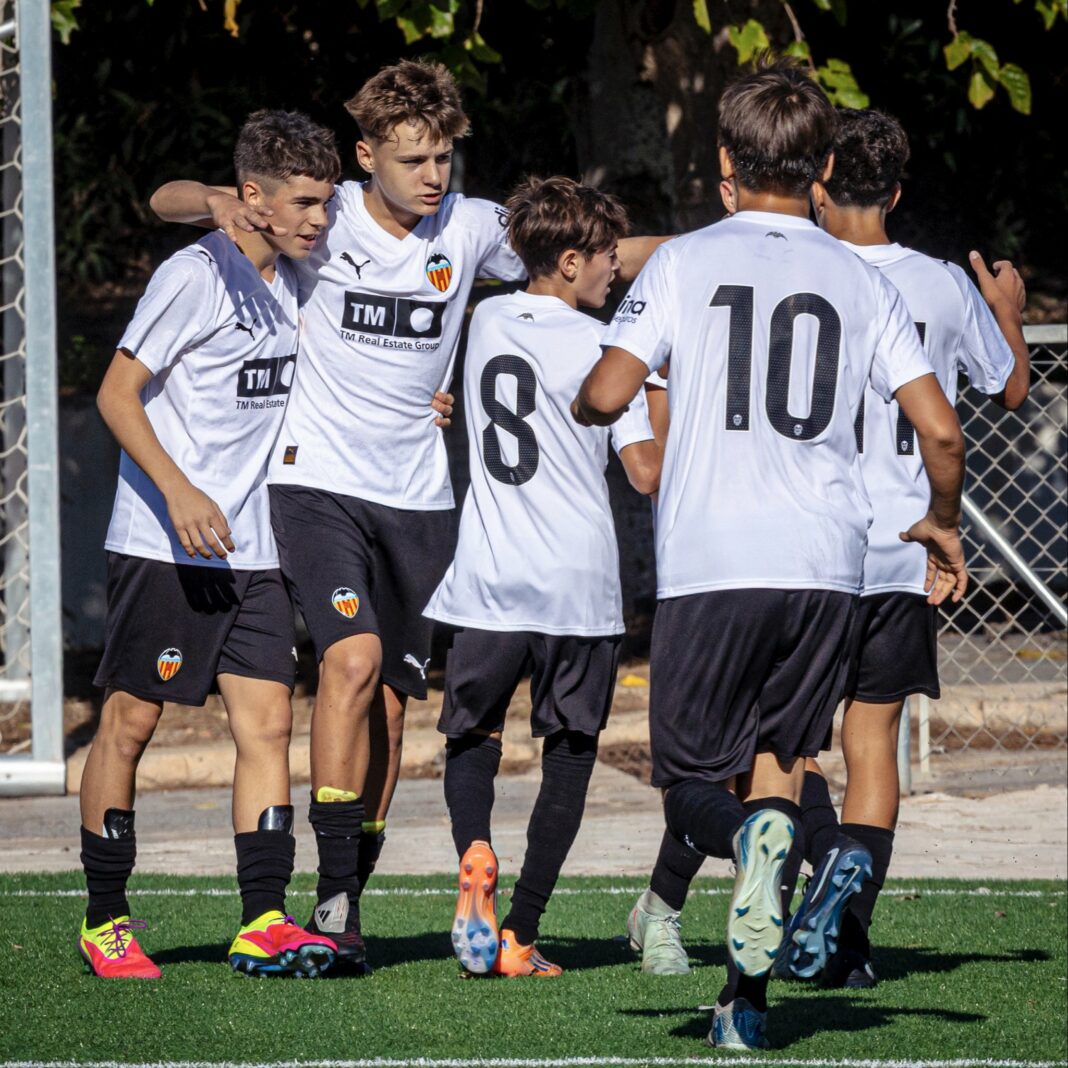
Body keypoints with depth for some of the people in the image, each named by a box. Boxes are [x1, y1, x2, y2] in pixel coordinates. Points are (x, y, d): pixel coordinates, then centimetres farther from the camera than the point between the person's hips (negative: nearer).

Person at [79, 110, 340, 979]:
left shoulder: (290, 282, 12)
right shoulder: (194, 276, -11)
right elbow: (117, 394, -13)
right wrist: (180, 492, -24)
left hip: (253, 550, 7)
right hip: (162, 547, -7)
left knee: (268, 721, -3)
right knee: (131, 722, 0)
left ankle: (263, 922, -6)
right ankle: (105, 921, 9)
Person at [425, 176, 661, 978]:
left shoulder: (487, 320, 8)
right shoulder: (598, 346, -7)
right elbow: (647, 472, -10)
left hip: (487, 582, 4)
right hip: (579, 587, -4)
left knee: (472, 738, 17)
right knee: (569, 758, 7)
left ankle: (474, 853, -14)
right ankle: (519, 936, 2)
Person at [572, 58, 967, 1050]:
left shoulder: (684, 261, 2)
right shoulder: (860, 281, 8)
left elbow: (605, 396, -6)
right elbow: (940, 430, 4)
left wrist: (582, 404, 19)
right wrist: (943, 522, 23)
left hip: (710, 561, -2)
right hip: (826, 560, 2)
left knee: (690, 776, 7)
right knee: (776, 759, 16)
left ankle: (755, 834, -30)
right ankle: (746, 997, 6)